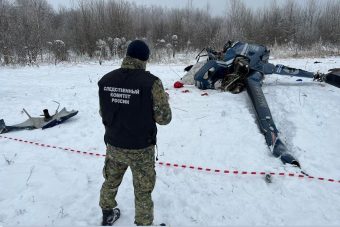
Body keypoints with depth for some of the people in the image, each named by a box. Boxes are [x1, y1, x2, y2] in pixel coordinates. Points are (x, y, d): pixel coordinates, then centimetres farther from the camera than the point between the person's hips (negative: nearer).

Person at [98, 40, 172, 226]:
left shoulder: (105, 80, -6)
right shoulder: (151, 82, -20)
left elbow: (103, 113, 5)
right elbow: (164, 118, -15)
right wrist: (163, 100, 4)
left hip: (113, 145, 5)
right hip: (141, 149, -5)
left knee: (110, 182, 27)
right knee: (143, 191, 15)